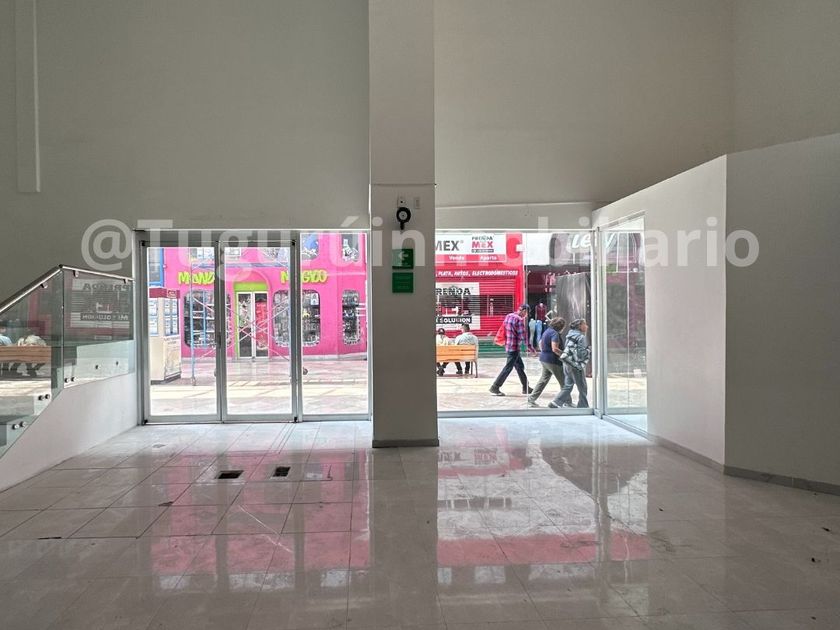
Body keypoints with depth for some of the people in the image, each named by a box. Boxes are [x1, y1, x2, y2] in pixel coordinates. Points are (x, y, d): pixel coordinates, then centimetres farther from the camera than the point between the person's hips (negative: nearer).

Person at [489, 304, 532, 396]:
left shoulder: (508, 316, 9)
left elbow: (503, 329, 15)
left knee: (520, 366, 18)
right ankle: (495, 387, 0)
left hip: (508, 346, 9)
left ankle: (526, 388, 27)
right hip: (514, 347, -9)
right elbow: (522, 336, -17)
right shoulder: (519, 319, -16)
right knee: (508, 368, -2)